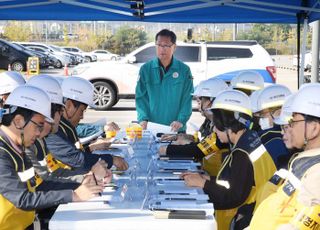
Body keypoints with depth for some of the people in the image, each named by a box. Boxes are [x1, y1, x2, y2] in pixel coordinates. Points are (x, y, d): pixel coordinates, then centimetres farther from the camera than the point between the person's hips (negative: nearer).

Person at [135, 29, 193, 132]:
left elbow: (187, 99, -4)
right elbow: (141, 97, 0)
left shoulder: (184, 70, -1)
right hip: (151, 128, 1)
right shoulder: (145, 69, 1)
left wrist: (181, 120, -18)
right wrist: (143, 118, -15)